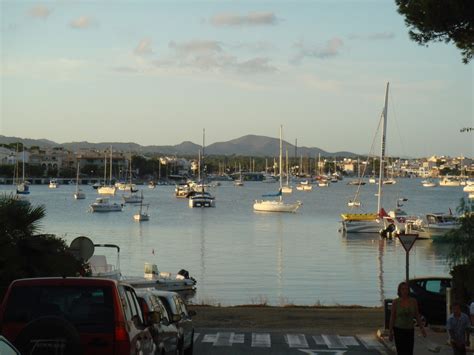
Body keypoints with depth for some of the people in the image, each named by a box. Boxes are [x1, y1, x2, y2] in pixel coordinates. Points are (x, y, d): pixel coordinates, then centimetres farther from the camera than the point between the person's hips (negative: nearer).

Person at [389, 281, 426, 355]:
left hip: (409, 330, 3)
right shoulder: (395, 302, -9)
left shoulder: (413, 301, -3)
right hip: (398, 330, -3)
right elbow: (392, 317, -4)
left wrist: (422, 328, -4)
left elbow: (417, 316, 5)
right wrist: (390, 332, -5)